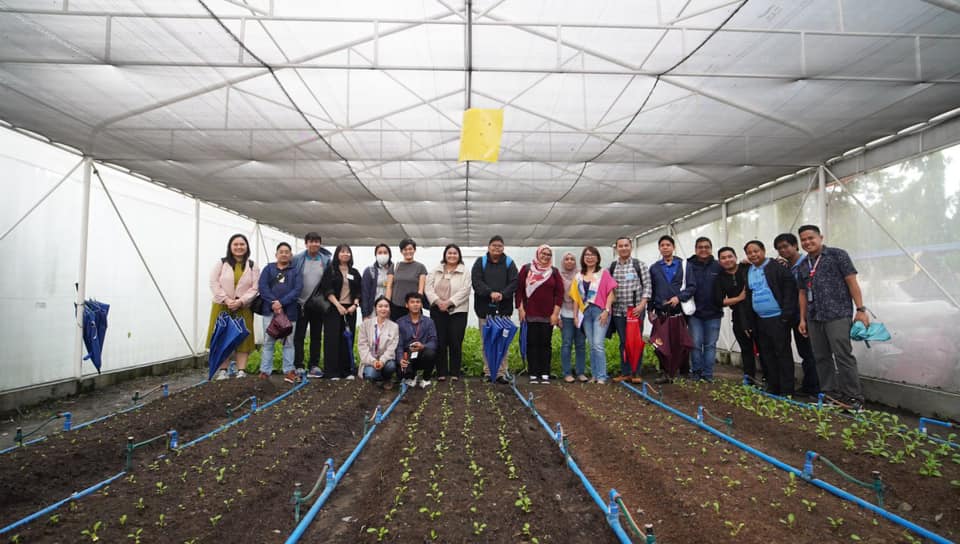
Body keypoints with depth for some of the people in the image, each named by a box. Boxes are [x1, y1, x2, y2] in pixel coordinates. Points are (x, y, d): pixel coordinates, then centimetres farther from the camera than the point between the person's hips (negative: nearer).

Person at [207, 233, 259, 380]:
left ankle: (241, 371, 3)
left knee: (242, 339, 0)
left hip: (243, 308, 0)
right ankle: (223, 371, 6)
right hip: (222, 307, 0)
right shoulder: (221, 263, 5)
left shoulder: (253, 266, 5)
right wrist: (226, 300, -14)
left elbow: (255, 288, -2)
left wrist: (240, 301, -15)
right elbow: (214, 284, -2)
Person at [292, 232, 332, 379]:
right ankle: (298, 365, 12)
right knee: (299, 335, 4)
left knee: (316, 336, 9)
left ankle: (315, 365, 18)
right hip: (301, 303, -2)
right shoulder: (297, 259, -4)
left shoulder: (326, 260, 0)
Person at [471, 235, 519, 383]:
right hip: (485, 308, 0)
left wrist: (502, 294, -18)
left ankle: (501, 372, 6)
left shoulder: (509, 263, 8)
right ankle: (488, 371, 14)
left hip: (503, 308, 0)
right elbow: (476, 281, -5)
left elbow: (514, 282, -1)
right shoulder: (480, 262, 7)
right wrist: (490, 293, -19)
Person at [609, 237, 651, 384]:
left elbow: (647, 286, -2)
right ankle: (625, 372, 16)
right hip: (618, 310, 3)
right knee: (623, 342, 8)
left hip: (636, 310, -2)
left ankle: (636, 373, 11)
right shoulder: (612, 267, 9)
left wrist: (642, 305, -11)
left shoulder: (639, 264, 1)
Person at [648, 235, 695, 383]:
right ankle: (665, 372, 11)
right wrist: (650, 310, 7)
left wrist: (679, 297, -15)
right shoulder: (654, 268, 12)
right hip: (660, 313, 1)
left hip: (679, 311, -1)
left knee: (679, 344, 1)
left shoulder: (685, 265, 6)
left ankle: (675, 371, 16)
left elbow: (692, 286, 0)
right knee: (661, 344, 0)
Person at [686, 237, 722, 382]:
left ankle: (707, 374, 16)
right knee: (696, 343, 2)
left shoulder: (718, 267, 1)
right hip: (694, 312, -1)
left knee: (710, 344, 7)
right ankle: (696, 371, 16)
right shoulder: (689, 266, -4)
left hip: (713, 313, 1)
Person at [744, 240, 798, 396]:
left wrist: (787, 314, -16)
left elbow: (790, 288, -11)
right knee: (767, 355, 11)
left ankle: (786, 391, 5)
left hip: (777, 318, -6)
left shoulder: (777, 267, -7)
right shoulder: (747, 272, 12)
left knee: (783, 353, -1)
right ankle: (772, 388, 20)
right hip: (760, 320, 6)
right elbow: (747, 296, 16)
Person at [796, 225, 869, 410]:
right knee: (821, 358, 9)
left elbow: (852, 282, -5)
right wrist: (802, 319, 14)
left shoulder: (837, 255, 0)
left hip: (837, 315, -6)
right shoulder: (802, 266, 15)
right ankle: (829, 393, 18)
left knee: (843, 356, -9)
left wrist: (860, 309, -10)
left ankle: (854, 398, 0)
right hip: (814, 318, 6)